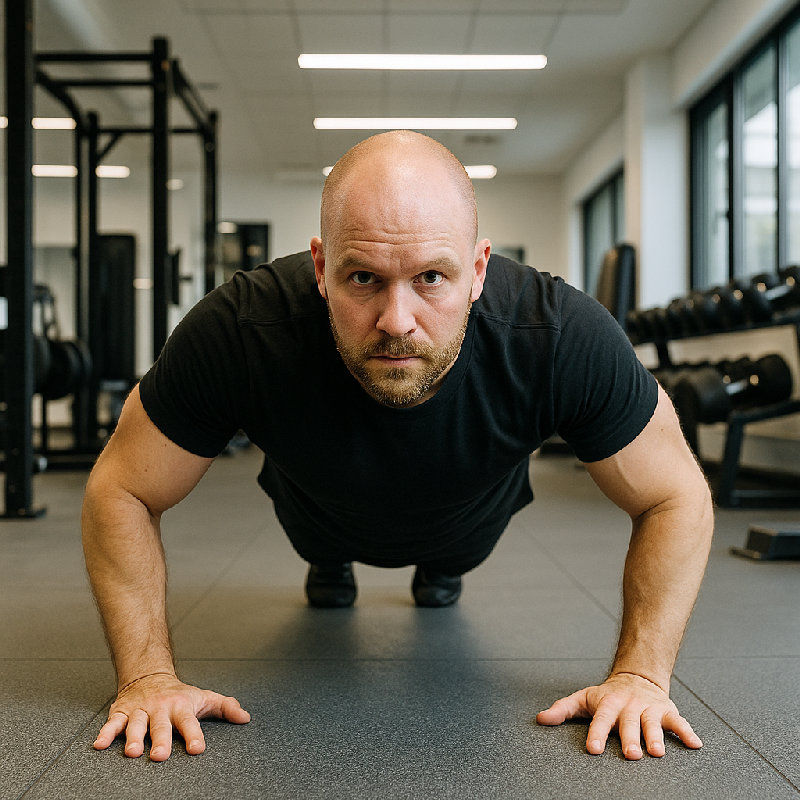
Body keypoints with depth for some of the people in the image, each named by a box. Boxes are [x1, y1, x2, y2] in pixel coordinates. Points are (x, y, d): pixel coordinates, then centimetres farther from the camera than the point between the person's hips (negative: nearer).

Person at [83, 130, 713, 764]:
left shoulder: (566, 340, -43)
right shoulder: (236, 335, -43)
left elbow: (676, 497, -26)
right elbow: (122, 492, -27)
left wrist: (639, 676, -33)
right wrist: (149, 676, -34)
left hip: (470, 520, 1)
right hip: (323, 514, 0)